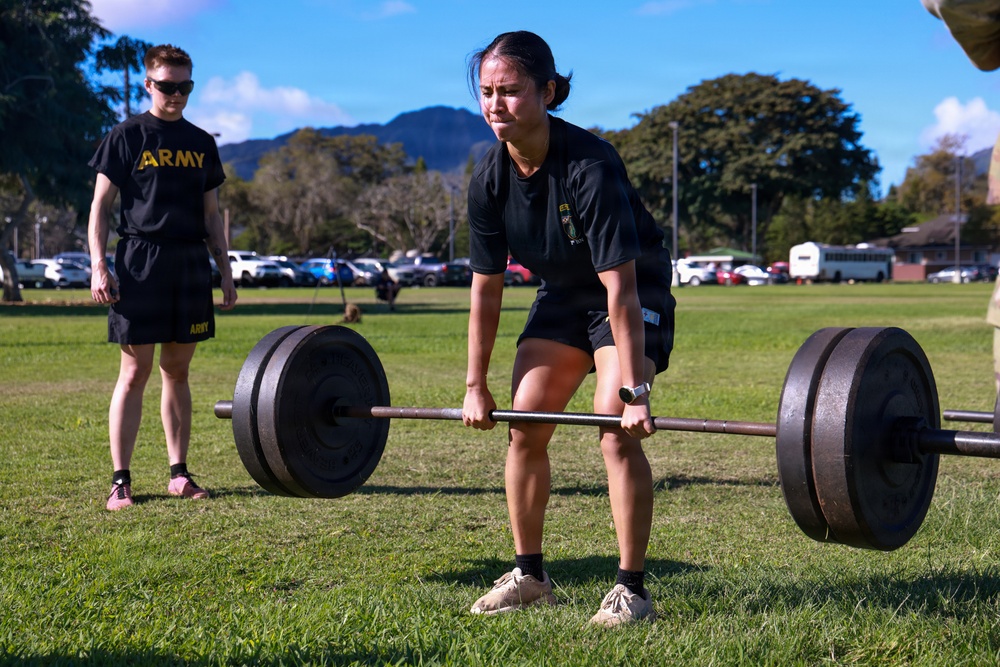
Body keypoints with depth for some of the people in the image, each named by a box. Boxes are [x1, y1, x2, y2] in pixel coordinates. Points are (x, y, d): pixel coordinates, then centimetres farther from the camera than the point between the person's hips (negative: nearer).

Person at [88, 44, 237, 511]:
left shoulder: (201, 143, 14)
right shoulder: (126, 136, 1)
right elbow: (100, 205, -1)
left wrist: (225, 271, 11)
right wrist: (98, 266, -11)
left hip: (191, 264, 4)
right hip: (140, 264, -4)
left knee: (177, 372, 9)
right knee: (134, 373, -4)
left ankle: (179, 474, 15)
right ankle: (120, 480, 1)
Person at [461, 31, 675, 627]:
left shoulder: (589, 166, -32)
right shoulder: (490, 180, -14)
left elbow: (621, 286, -33)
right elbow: (487, 288, -5)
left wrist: (635, 390, -35)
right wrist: (476, 386, -2)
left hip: (635, 296, -6)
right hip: (562, 294, 6)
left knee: (616, 431, -19)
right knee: (523, 429, 1)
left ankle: (632, 590, -8)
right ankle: (530, 576, 15)